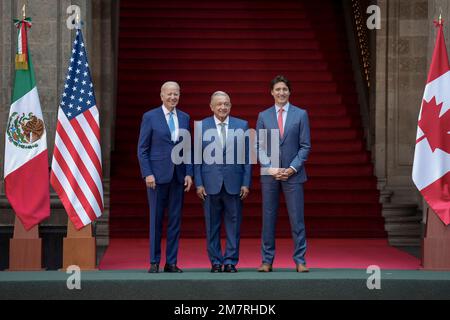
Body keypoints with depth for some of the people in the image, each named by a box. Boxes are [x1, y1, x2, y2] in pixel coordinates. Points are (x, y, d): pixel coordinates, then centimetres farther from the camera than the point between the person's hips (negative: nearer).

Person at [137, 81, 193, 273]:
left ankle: (171, 262, 11)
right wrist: (148, 174, -10)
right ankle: (154, 262, 9)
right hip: (157, 176, -3)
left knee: (175, 220, 5)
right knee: (156, 220, 1)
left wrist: (189, 173, 2)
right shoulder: (150, 117, 0)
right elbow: (142, 149, -1)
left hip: (178, 176, 4)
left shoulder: (184, 118, 12)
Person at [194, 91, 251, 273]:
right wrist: (198, 183, -3)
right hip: (211, 184, 0)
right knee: (212, 225, 5)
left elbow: (246, 156, 5)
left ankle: (230, 261, 11)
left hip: (234, 183, 0)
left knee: (233, 224, 2)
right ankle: (215, 262, 14)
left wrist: (246, 183, -1)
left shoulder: (242, 126, 6)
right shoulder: (202, 126, 4)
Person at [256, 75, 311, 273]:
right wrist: (270, 168, -7)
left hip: (293, 174, -1)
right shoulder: (263, 116, 8)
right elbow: (259, 147, 6)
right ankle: (267, 261, 9)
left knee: (297, 219, -2)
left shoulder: (300, 114, 5)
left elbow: (305, 146, 2)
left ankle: (300, 261, 3)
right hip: (269, 173, 1)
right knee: (268, 219, 3)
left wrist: (292, 168, -9)